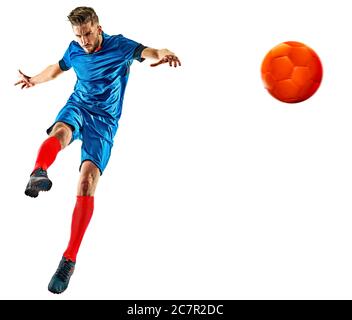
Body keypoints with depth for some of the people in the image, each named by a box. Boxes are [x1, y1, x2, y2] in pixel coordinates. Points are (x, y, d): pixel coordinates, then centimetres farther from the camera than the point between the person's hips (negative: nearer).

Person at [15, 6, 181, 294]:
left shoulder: (119, 45, -3)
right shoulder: (74, 50, 10)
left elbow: (148, 52, -22)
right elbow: (57, 68, 32)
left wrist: (164, 54, -45)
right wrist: (34, 81, 46)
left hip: (105, 121, -3)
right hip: (77, 106, 4)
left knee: (88, 178, -22)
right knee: (61, 131, -37)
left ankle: (69, 260, -24)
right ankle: (38, 174, -71)